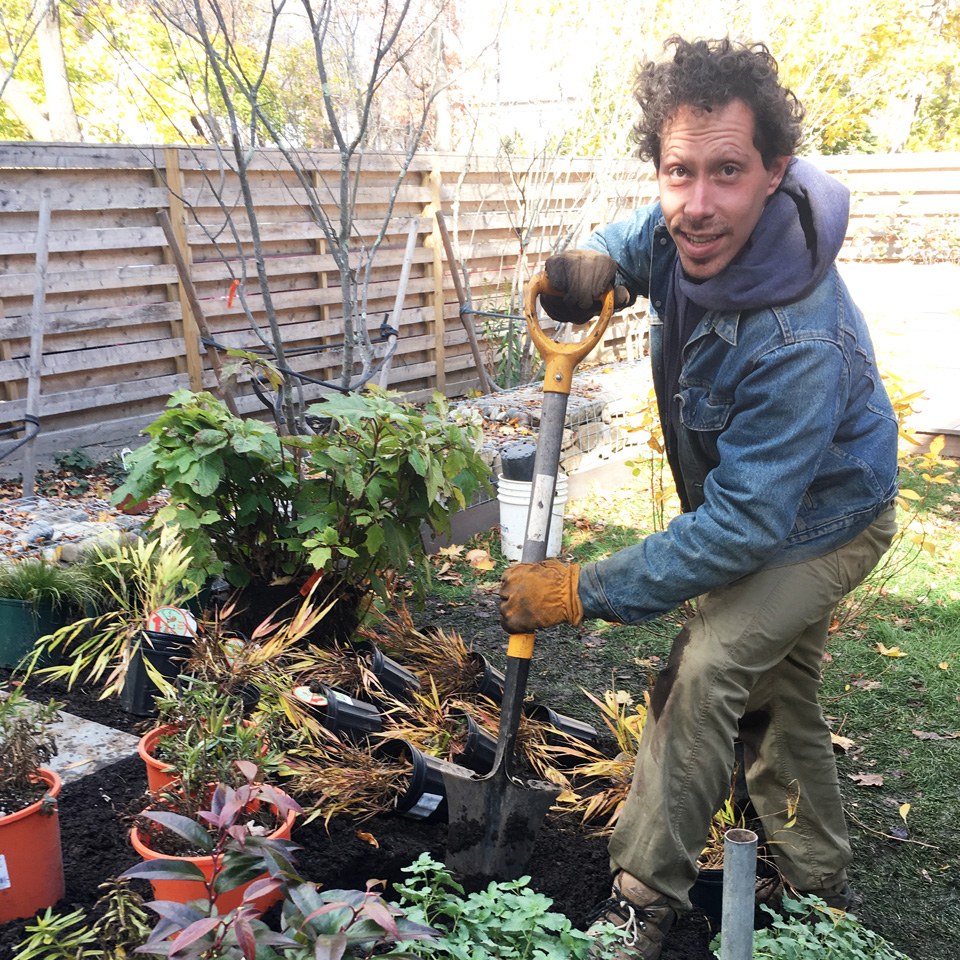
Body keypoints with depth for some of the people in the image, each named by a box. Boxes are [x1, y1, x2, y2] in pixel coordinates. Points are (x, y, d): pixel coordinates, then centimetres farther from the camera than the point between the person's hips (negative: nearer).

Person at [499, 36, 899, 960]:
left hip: (820, 525, -8)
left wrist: (583, 591, -35)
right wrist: (590, 264, -21)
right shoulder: (688, 228, -19)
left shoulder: (801, 343, -42)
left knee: (702, 673, -24)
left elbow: (743, 525, -38)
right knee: (778, 699, 19)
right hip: (753, 500, 8)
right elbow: (630, 241, 6)